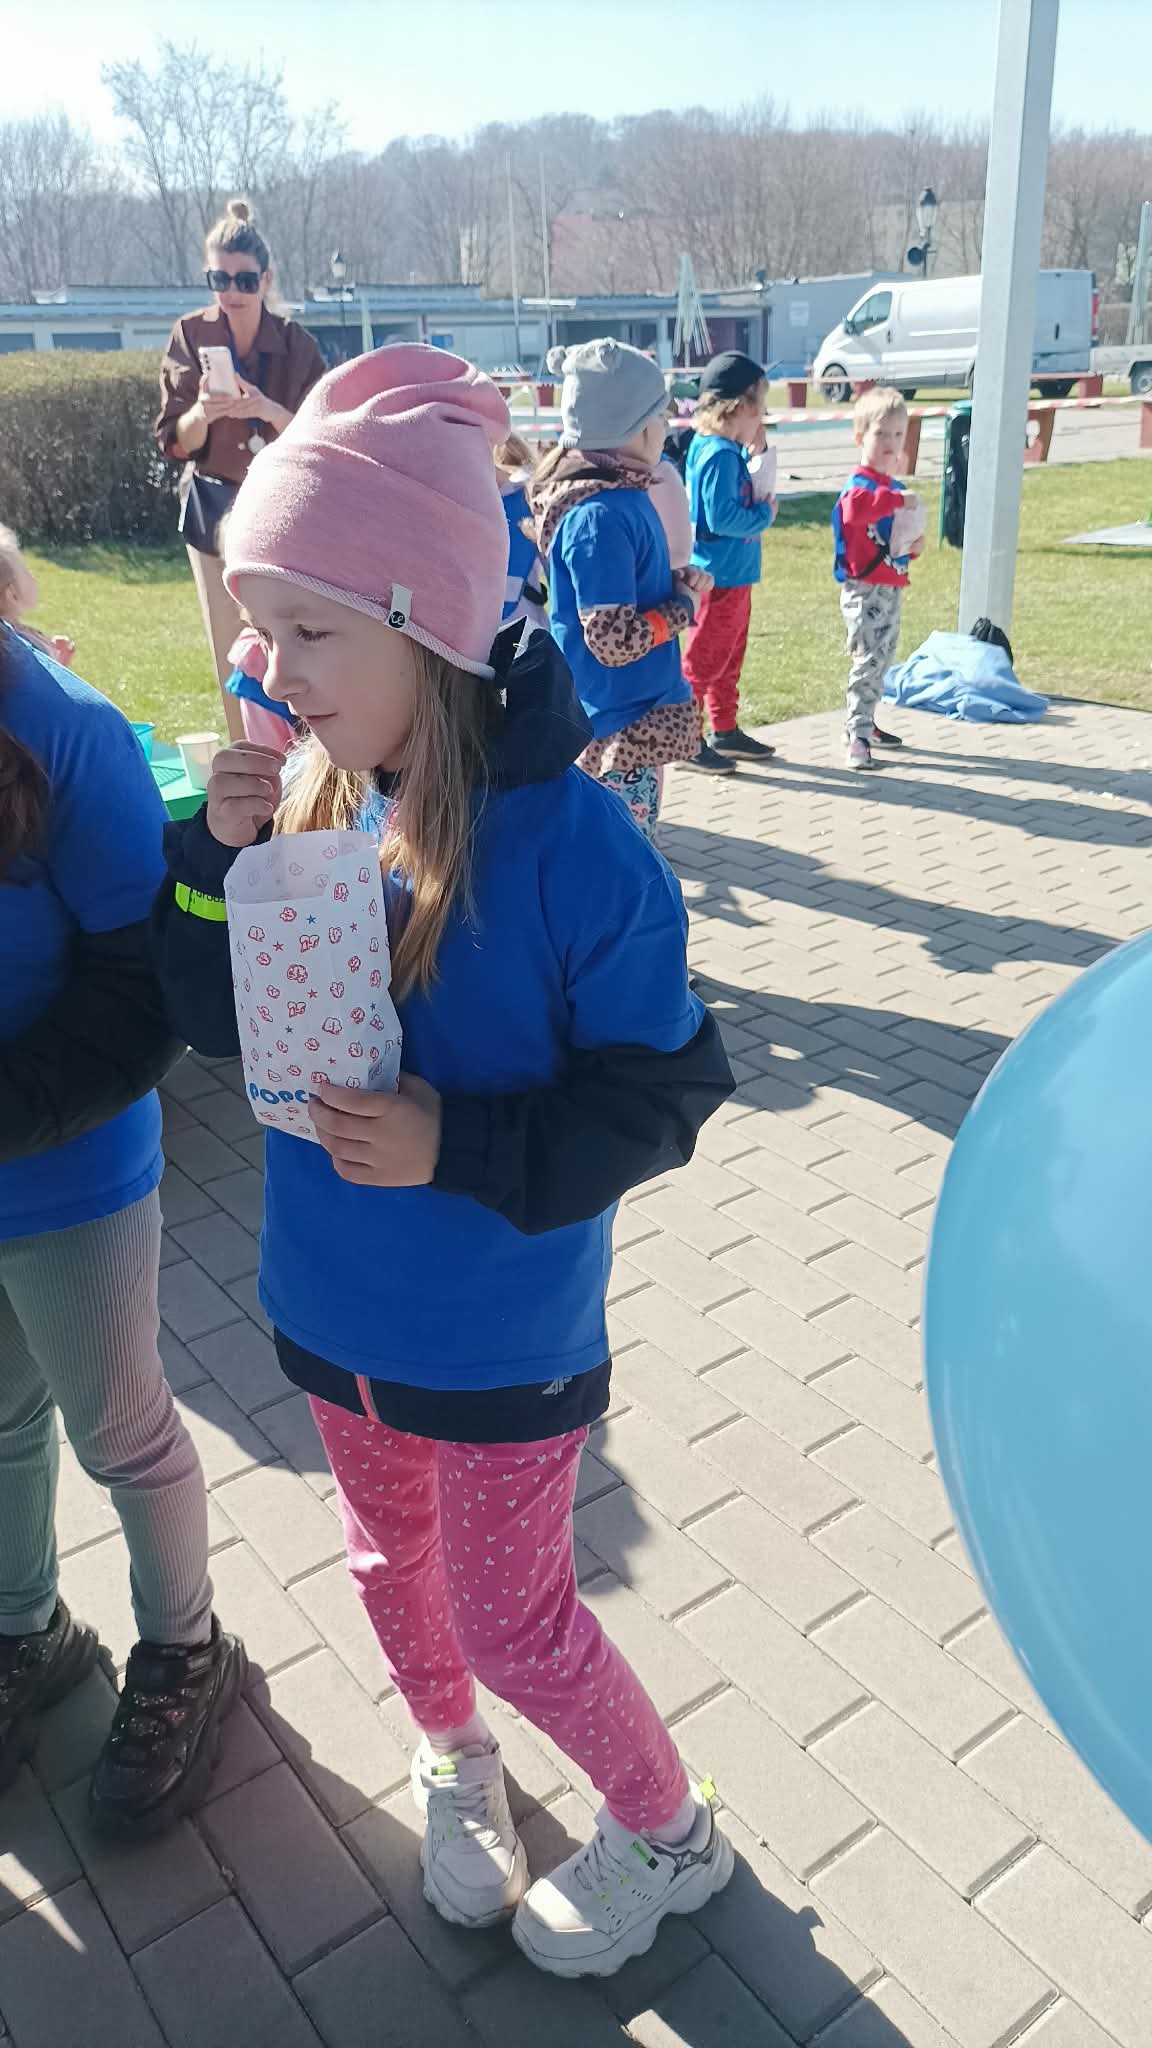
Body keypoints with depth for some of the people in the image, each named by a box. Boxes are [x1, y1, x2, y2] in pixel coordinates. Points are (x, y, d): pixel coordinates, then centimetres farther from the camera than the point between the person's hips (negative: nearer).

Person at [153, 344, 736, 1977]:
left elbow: (664, 1093, -19)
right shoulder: (303, 799, -10)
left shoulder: (571, 842, -26)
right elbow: (216, 1022, -1)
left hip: (502, 1336, -5)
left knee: (514, 1622, 14)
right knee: (390, 1558, 26)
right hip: (332, 1304, 6)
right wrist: (218, 857, -18)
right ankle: (450, 1754, 58)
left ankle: (669, 1833, 44)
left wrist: (456, 1146, -30)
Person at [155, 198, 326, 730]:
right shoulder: (189, 336, -4)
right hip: (213, 506, 1)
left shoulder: (296, 345, -5)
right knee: (227, 649, 6)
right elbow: (176, 445, -5)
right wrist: (201, 412, -28)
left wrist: (271, 411, -26)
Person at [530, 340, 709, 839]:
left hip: (638, 713, 10)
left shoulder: (622, 493, 8)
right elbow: (614, 641, -26)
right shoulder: (600, 515, -22)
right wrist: (684, 605, -10)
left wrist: (678, 582, 2)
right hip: (620, 723, -10)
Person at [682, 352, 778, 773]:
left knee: (729, 659, 19)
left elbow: (747, 496, 18)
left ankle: (726, 731, 30)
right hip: (719, 579, -10)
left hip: (734, 577, 10)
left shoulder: (730, 452, 8)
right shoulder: (719, 455, -20)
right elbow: (722, 517, -25)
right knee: (703, 661, 0)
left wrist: (757, 453, 6)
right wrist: (765, 514, -11)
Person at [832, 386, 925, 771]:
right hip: (865, 591, -9)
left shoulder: (893, 488, 15)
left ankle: (866, 723, 29)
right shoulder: (860, 485, -14)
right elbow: (854, 508, -41)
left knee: (882, 660, 16)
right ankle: (856, 738, -9)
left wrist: (914, 546, 5)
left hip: (891, 589, 9)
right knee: (869, 660, -13)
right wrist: (900, 500, -38)